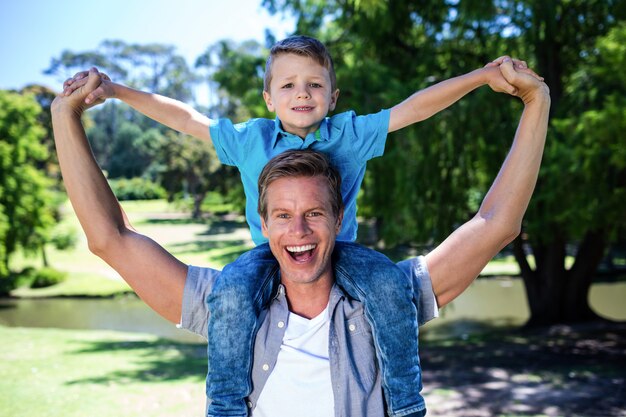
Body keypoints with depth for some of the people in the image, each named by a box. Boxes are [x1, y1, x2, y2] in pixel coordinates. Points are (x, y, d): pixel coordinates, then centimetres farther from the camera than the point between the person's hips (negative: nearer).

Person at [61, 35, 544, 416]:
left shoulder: (351, 134, -1)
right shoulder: (249, 139, 2)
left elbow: (416, 107, -2)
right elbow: (184, 117, 5)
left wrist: (482, 75, -7)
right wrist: (114, 89, 3)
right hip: (269, 252, 0)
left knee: (390, 285, -29)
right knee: (232, 292, -32)